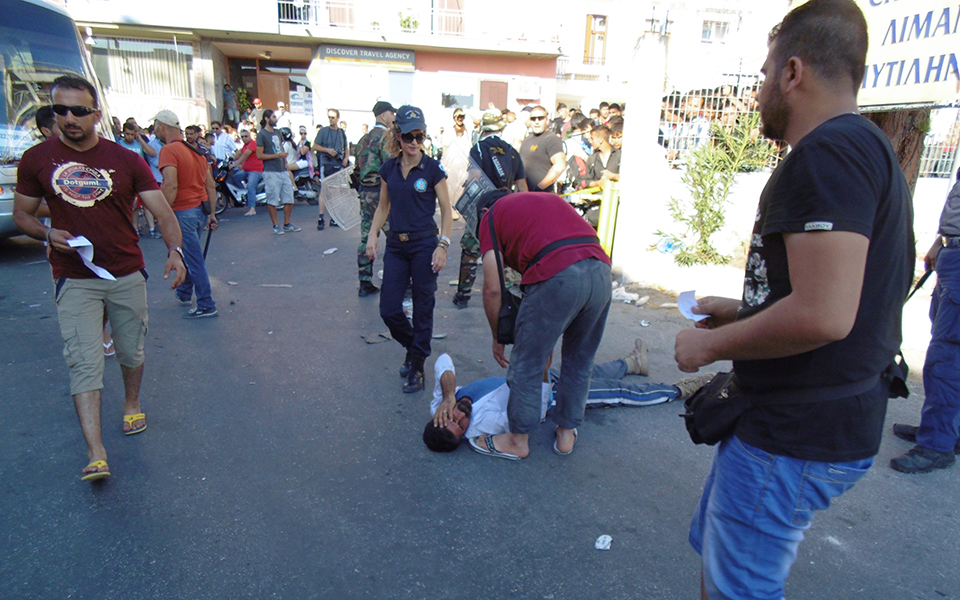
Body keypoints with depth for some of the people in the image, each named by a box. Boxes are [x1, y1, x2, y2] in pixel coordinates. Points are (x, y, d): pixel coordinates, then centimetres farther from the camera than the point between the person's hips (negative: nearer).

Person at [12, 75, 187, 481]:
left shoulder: (126, 161, -2)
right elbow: (21, 214, 10)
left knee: (132, 351, 15)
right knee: (84, 361, -7)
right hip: (74, 279, -1)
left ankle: (131, 404, 43)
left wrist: (174, 250, -26)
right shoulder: (36, 160, 1)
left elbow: (162, 211, -8)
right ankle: (96, 453, -6)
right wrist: (47, 234, -13)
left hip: (128, 275, 1)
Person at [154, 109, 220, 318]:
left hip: (183, 212, -9)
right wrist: (212, 213, 16)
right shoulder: (195, 150, 13)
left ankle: (206, 306, 5)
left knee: (194, 260, -1)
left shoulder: (168, 150, -13)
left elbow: (171, 185, -25)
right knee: (189, 256, 23)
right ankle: (184, 293, 39)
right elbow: (210, 185, 13)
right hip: (201, 210, 9)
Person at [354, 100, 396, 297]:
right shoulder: (385, 136, -11)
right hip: (382, 192, -8)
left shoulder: (364, 138, 16)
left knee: (366, 238, 9)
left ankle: (365, 284, 14)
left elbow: (358, 169, 18)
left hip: (365, 192, 9)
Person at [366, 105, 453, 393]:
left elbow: (447, 210, -4)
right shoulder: (388, 168, 6)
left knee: (423, 309, 4)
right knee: (389, 310, 4)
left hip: (424, 245, -4)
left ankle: (417, 367, 18)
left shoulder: (432, 168, -6)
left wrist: (443, 245, -13)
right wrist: (373, 234, 4)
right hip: (395, 245, 4)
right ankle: (413, 347, 32)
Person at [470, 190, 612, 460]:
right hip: (602, 270, 7)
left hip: (557, 276, -7)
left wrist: (498, 337, 21)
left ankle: (518, 440, 26)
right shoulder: (550, 198, 34)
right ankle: (567, 433, 36)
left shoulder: (492, 215, 16)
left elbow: (492, 289, 7)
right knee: (580, 361, 22)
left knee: (527, 364, 11)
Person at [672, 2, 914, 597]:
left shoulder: (828, 152, -20)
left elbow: (822, 315, -30)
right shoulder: (869, 148, 15)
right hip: (826, 420, 10)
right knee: (715, 547, 24)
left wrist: (712, 344, -15)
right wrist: (741, 311, 18)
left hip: (796, 439, -10)